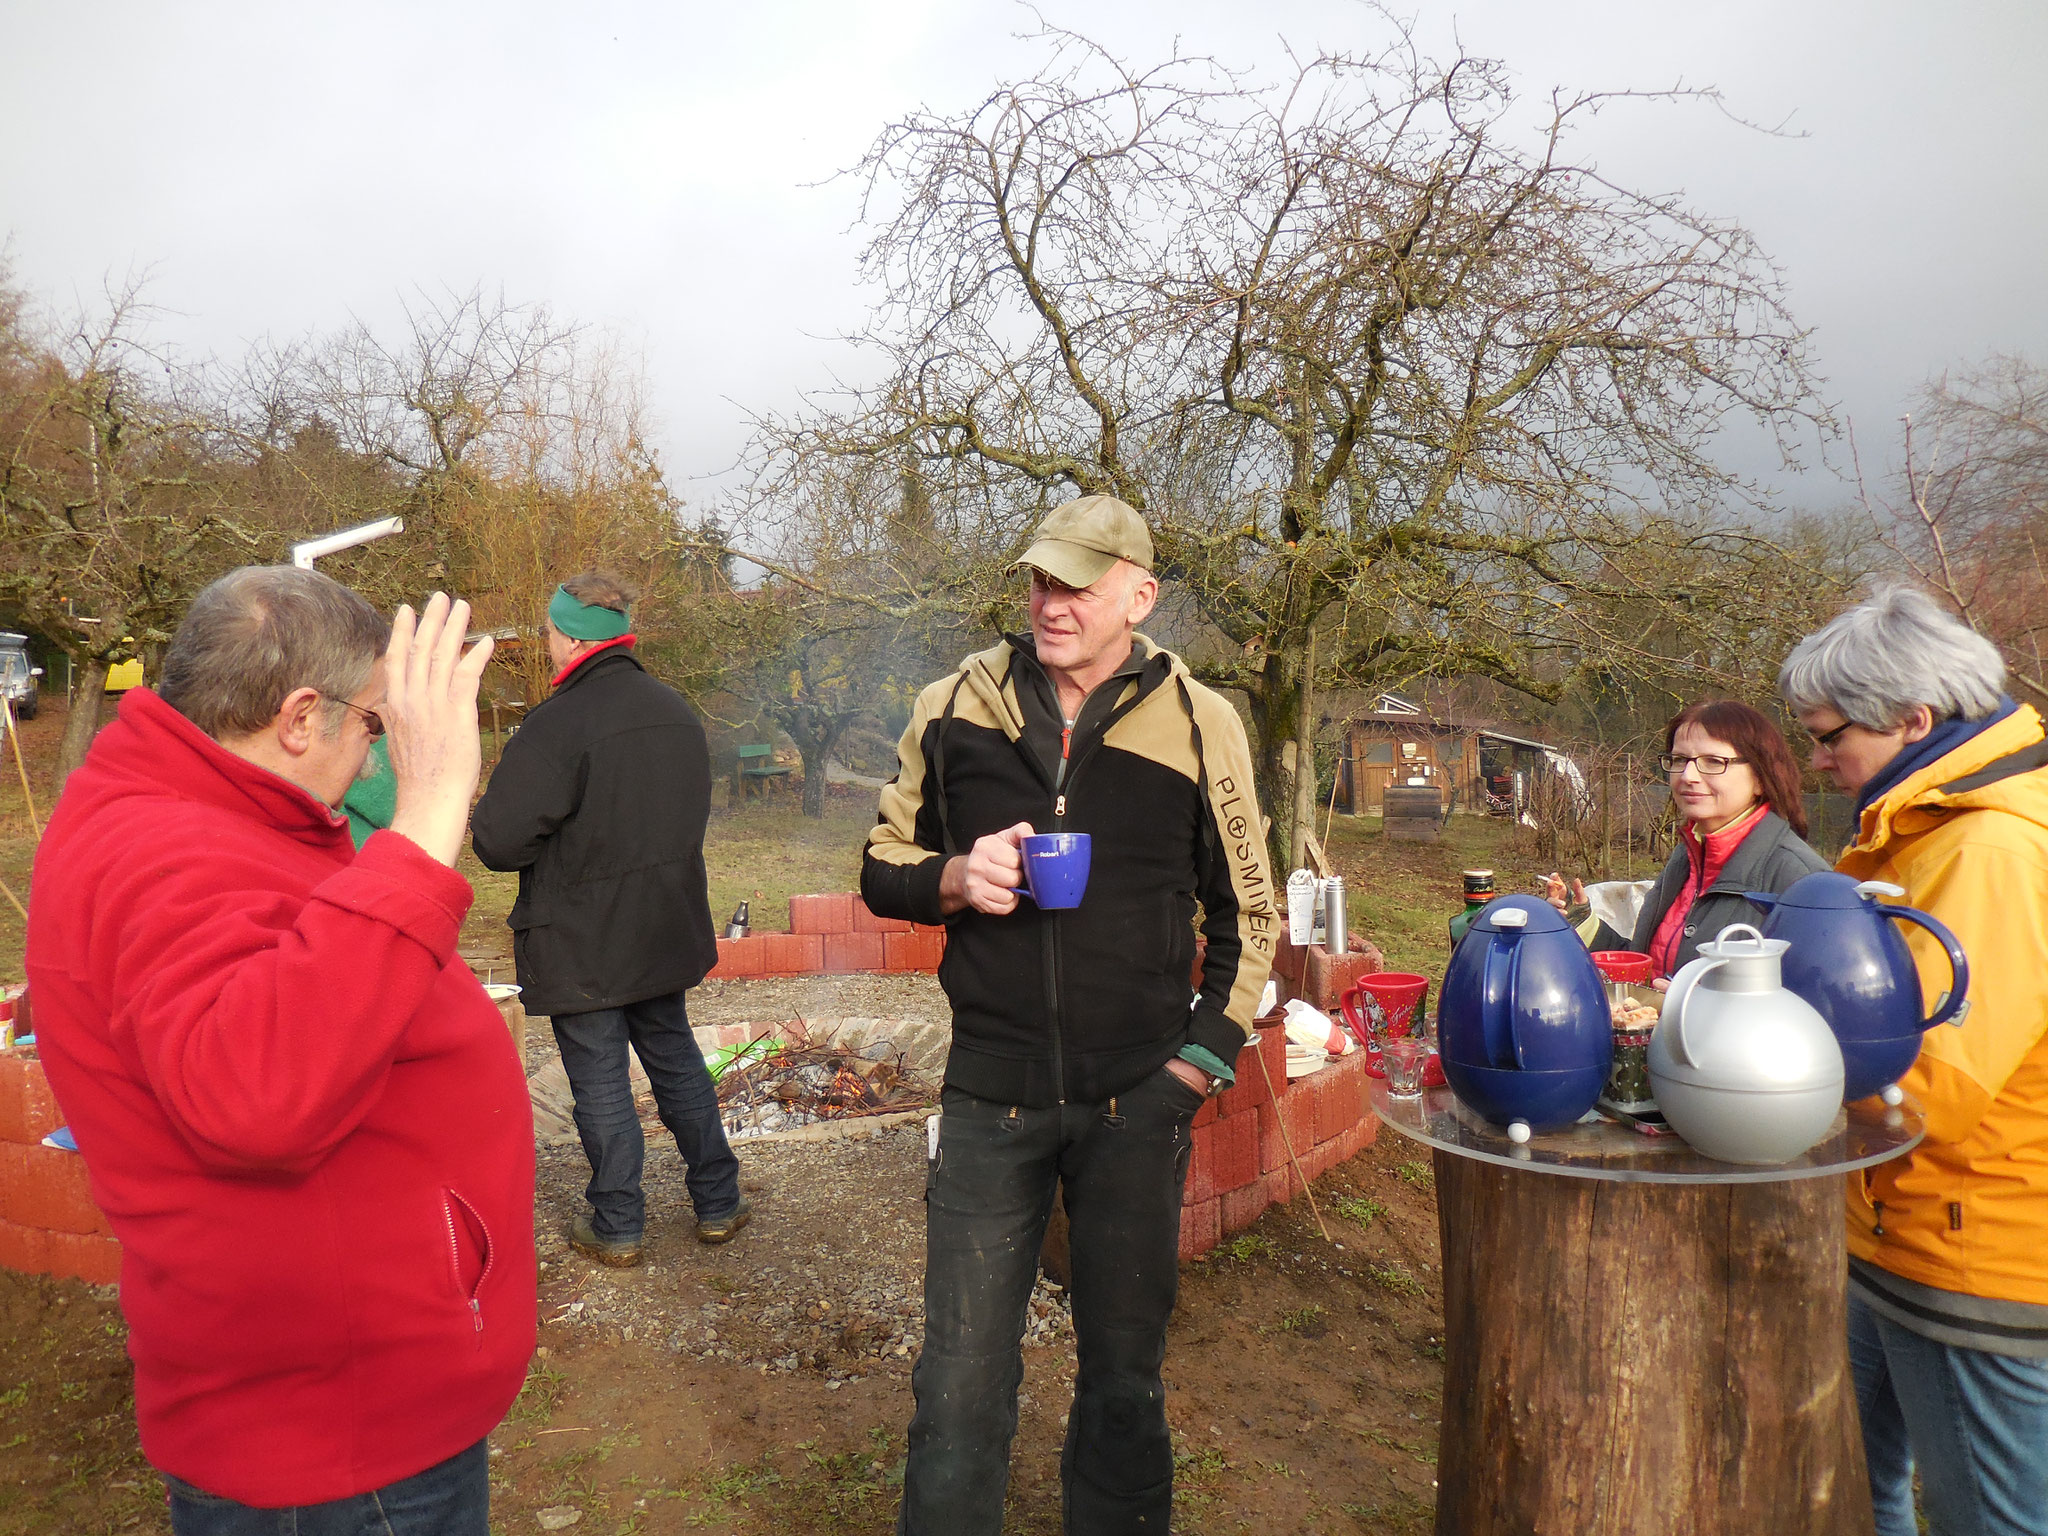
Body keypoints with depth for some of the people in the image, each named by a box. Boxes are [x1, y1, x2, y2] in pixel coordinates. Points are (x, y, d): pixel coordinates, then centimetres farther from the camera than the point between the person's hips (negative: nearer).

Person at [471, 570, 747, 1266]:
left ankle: (616, 1228, 20)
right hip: (666, 933, 7)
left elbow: (500, 840, -22)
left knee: (600, 1081, 7)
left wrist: (474, 819, 0)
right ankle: (717, 1202, 28)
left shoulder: (559, 721, -21)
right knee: (676, 1058, 20)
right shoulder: (677, 711, 3)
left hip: (583, 946, -7)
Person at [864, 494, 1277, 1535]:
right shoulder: (955, 707, 0)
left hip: (1138, 1097, 0)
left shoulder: (1198, 724, -2)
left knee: (1124, 1369, 15)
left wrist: (1208, 1051, 0)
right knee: (961, 1376, 8)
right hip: (990, 1091, 0)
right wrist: (954, 879, -12)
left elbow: (1247, 911, 7)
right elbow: (882, 868, 9)